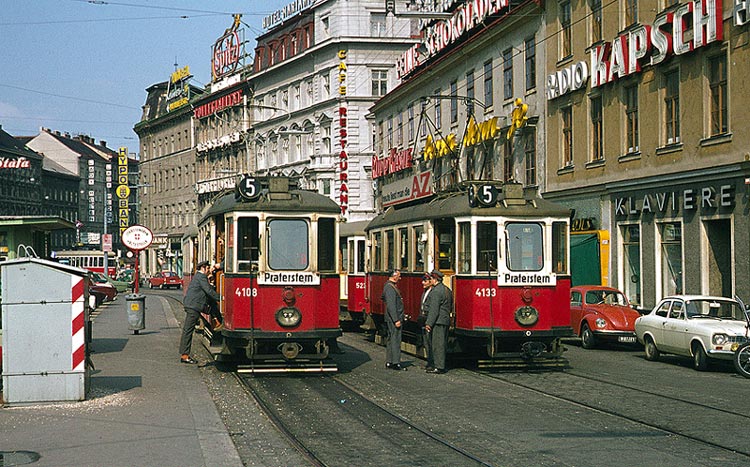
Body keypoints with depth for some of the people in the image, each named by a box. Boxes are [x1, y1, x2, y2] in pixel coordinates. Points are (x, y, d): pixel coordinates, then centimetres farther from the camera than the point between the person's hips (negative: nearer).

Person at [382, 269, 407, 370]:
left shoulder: (389, 286, 14)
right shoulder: (390, 288, -18)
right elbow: (391, 306, -23)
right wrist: (396, 320, -24)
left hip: (392, 319, 11)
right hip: (394, 318, -11)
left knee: (391, 339, 14)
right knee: (395, 340, -9)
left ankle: (389, 362, 18)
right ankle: (395, 363, -8)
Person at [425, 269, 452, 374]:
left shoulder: (436, 291, -15)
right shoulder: (447, 290, 15)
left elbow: (434, 310, -19)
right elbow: (451, 307, 22)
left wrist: (429, 323, -18)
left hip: (437, 322, -9)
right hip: (446, 321, 9)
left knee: (437, 344, -7)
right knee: (442, 344, 12)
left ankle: (438, 367, -6)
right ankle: (441, 366, 17)